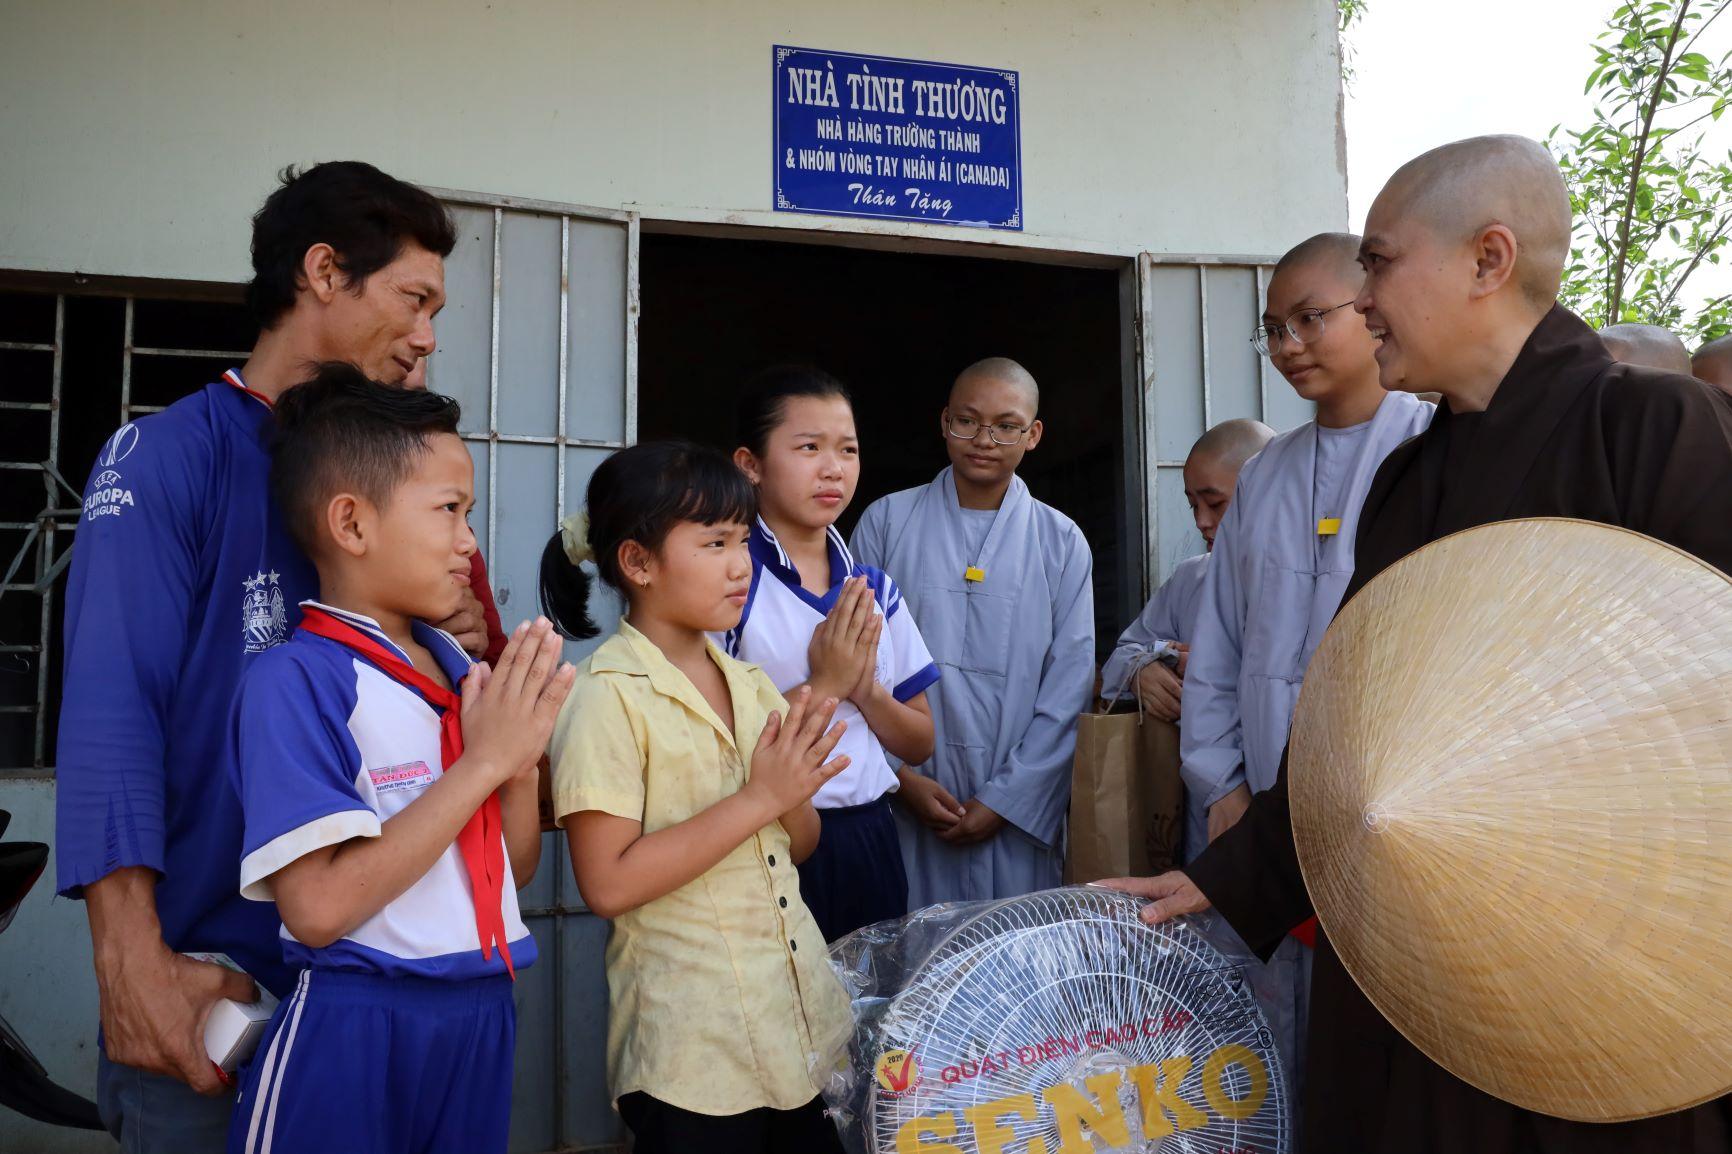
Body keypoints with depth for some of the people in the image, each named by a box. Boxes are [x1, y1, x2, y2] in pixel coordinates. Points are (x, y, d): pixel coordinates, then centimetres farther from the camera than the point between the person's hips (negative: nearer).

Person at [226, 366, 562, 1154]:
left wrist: (523, 762, -8)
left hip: (481, 1014, 6)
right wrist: (483, 762, -19)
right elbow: (318, 907, -22)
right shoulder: (297, 678, -14)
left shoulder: (460, 669, 5)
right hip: (354, 1029, -6)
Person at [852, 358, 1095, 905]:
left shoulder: (1061, 542, 5)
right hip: (906, 807, 0)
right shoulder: (887, 522, 4)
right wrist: (902, 777, -7)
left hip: (1020, 813, 1)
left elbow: (1069, 687, 2)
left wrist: (1003, 801, -5)